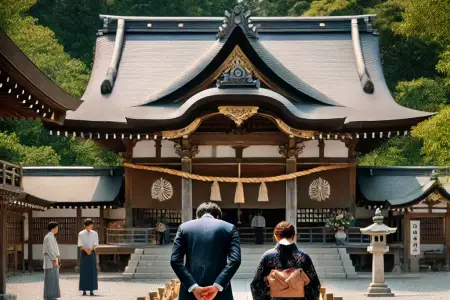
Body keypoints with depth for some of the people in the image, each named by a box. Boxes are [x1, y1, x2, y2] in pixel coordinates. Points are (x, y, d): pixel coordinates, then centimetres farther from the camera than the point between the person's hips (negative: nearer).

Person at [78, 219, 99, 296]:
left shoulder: (94, 234, 5)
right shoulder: (81, 234, 2)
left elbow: (95, 244, -1)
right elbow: (80, 245, -3)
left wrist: (90, 250, -17)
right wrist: (86, 251, -16)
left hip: (92, 253, 1)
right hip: (84, 253, -1)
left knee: (92, 271, -2)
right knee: (84, 271, -2)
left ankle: (91, 290, 0)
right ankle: (84, 290, -1)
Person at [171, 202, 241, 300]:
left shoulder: (184, 227, 11)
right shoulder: (229, 228, 9)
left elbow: (175, 260, -1)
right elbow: (235, 260, -5)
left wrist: (193, 287, -10)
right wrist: (217, 286, -12)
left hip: (191, 291, 1)